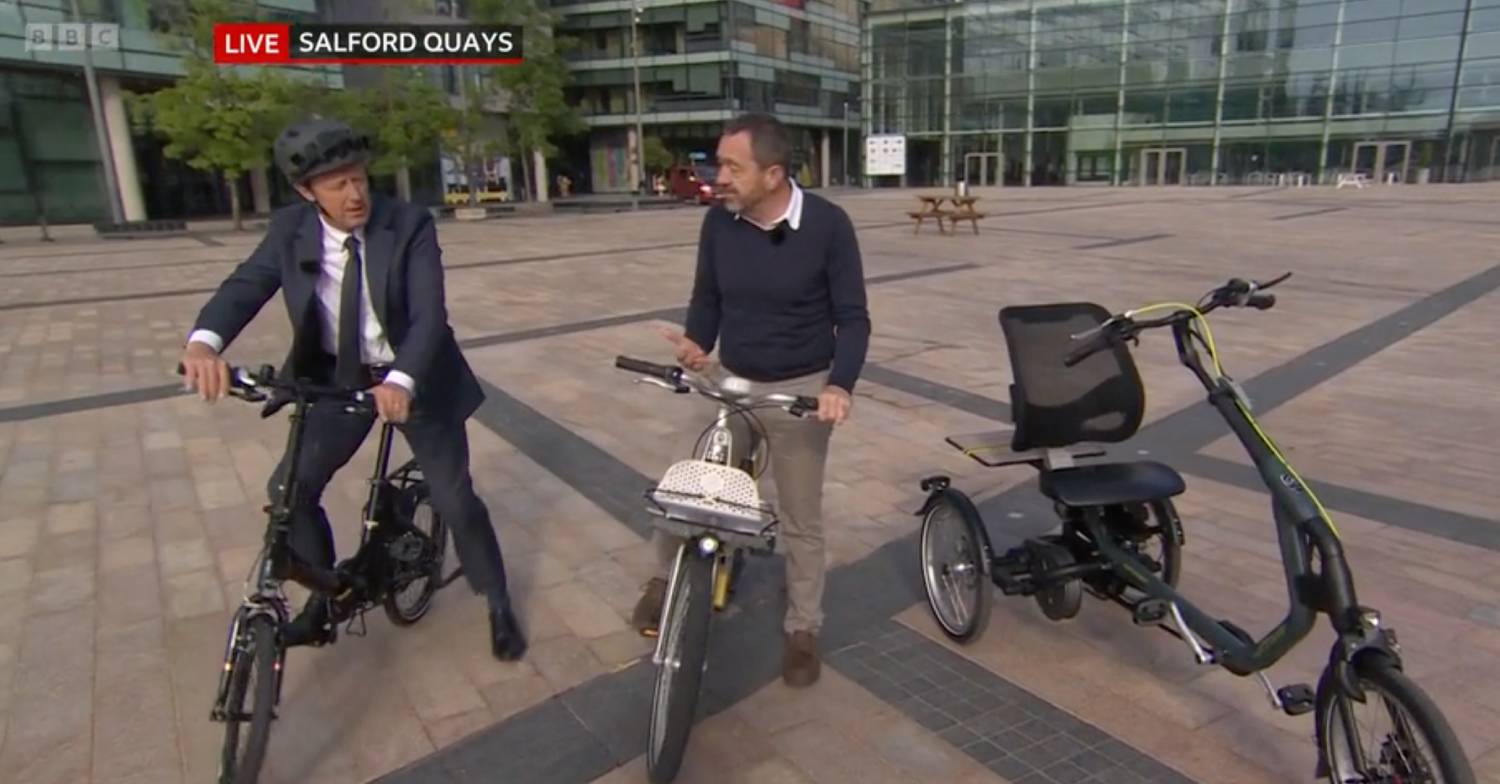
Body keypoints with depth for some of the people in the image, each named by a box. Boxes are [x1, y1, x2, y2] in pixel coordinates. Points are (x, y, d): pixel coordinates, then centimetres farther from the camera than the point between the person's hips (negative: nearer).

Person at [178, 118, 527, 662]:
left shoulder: (409, 225, -19)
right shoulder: (290, 229, -9)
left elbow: (430, 315, -28)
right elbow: (246, 285, -18)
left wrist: (401, 380, -46)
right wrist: (204, 341, -41)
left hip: (412, 381, -3)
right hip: (339, 379, 4)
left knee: (454, 498, -1)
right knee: (291, 490, 0)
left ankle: (498, 605, 21)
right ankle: (323, 602, 25)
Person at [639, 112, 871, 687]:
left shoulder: (827, 225, -15)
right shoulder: (719, 222, -6)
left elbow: (852, 316, -10)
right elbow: (707, 296, 6)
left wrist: (840, 384, -27)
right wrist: (696, 342, -16)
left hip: (803, 389, -3)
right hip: (732, 383, 3)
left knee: (801, 519, 8)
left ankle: (803, 629, 27)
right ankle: (668, 578, 36)